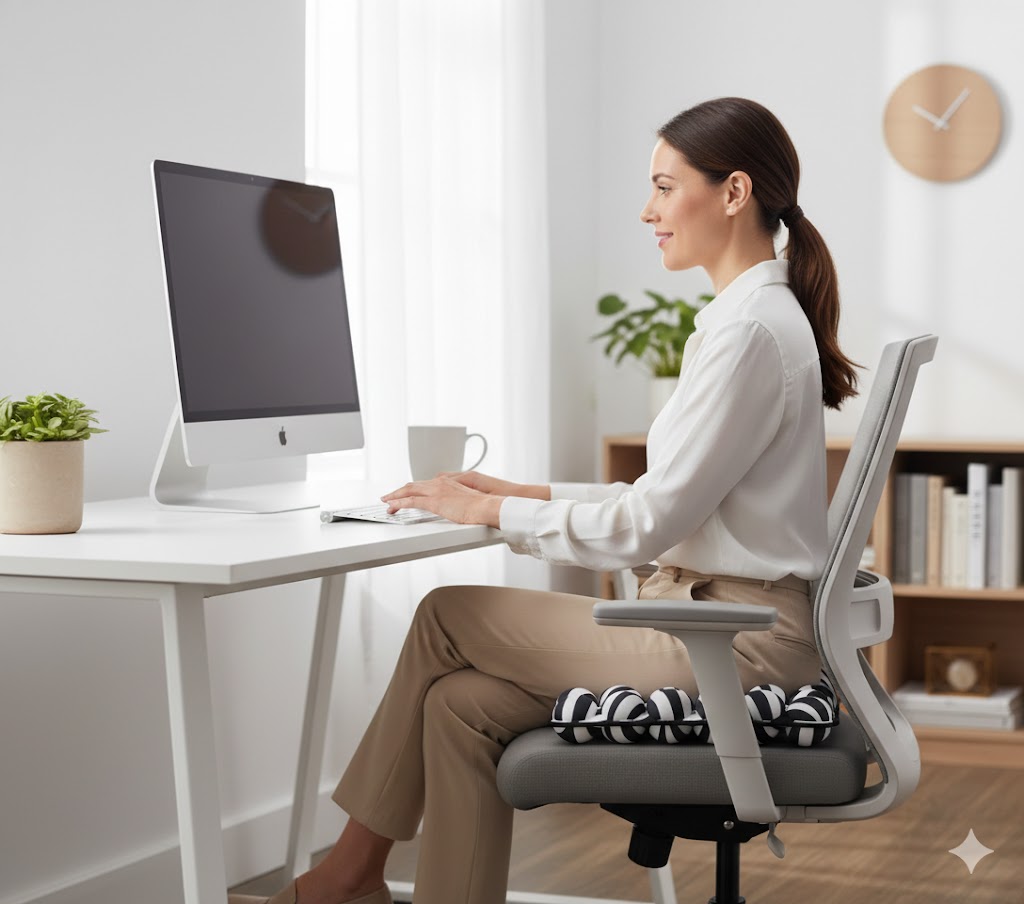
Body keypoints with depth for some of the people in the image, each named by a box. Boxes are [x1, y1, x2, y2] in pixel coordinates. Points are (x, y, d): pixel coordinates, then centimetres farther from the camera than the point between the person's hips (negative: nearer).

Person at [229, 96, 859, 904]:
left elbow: (648, 525, -20)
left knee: (449, 616, -5)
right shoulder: (743, 316, 15)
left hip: (735, 640, -9)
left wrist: (494, 511, -10)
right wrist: (529, 493, 10)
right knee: (464, 704, -4)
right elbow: (672, 502, 17)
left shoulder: (752, 330, -18)